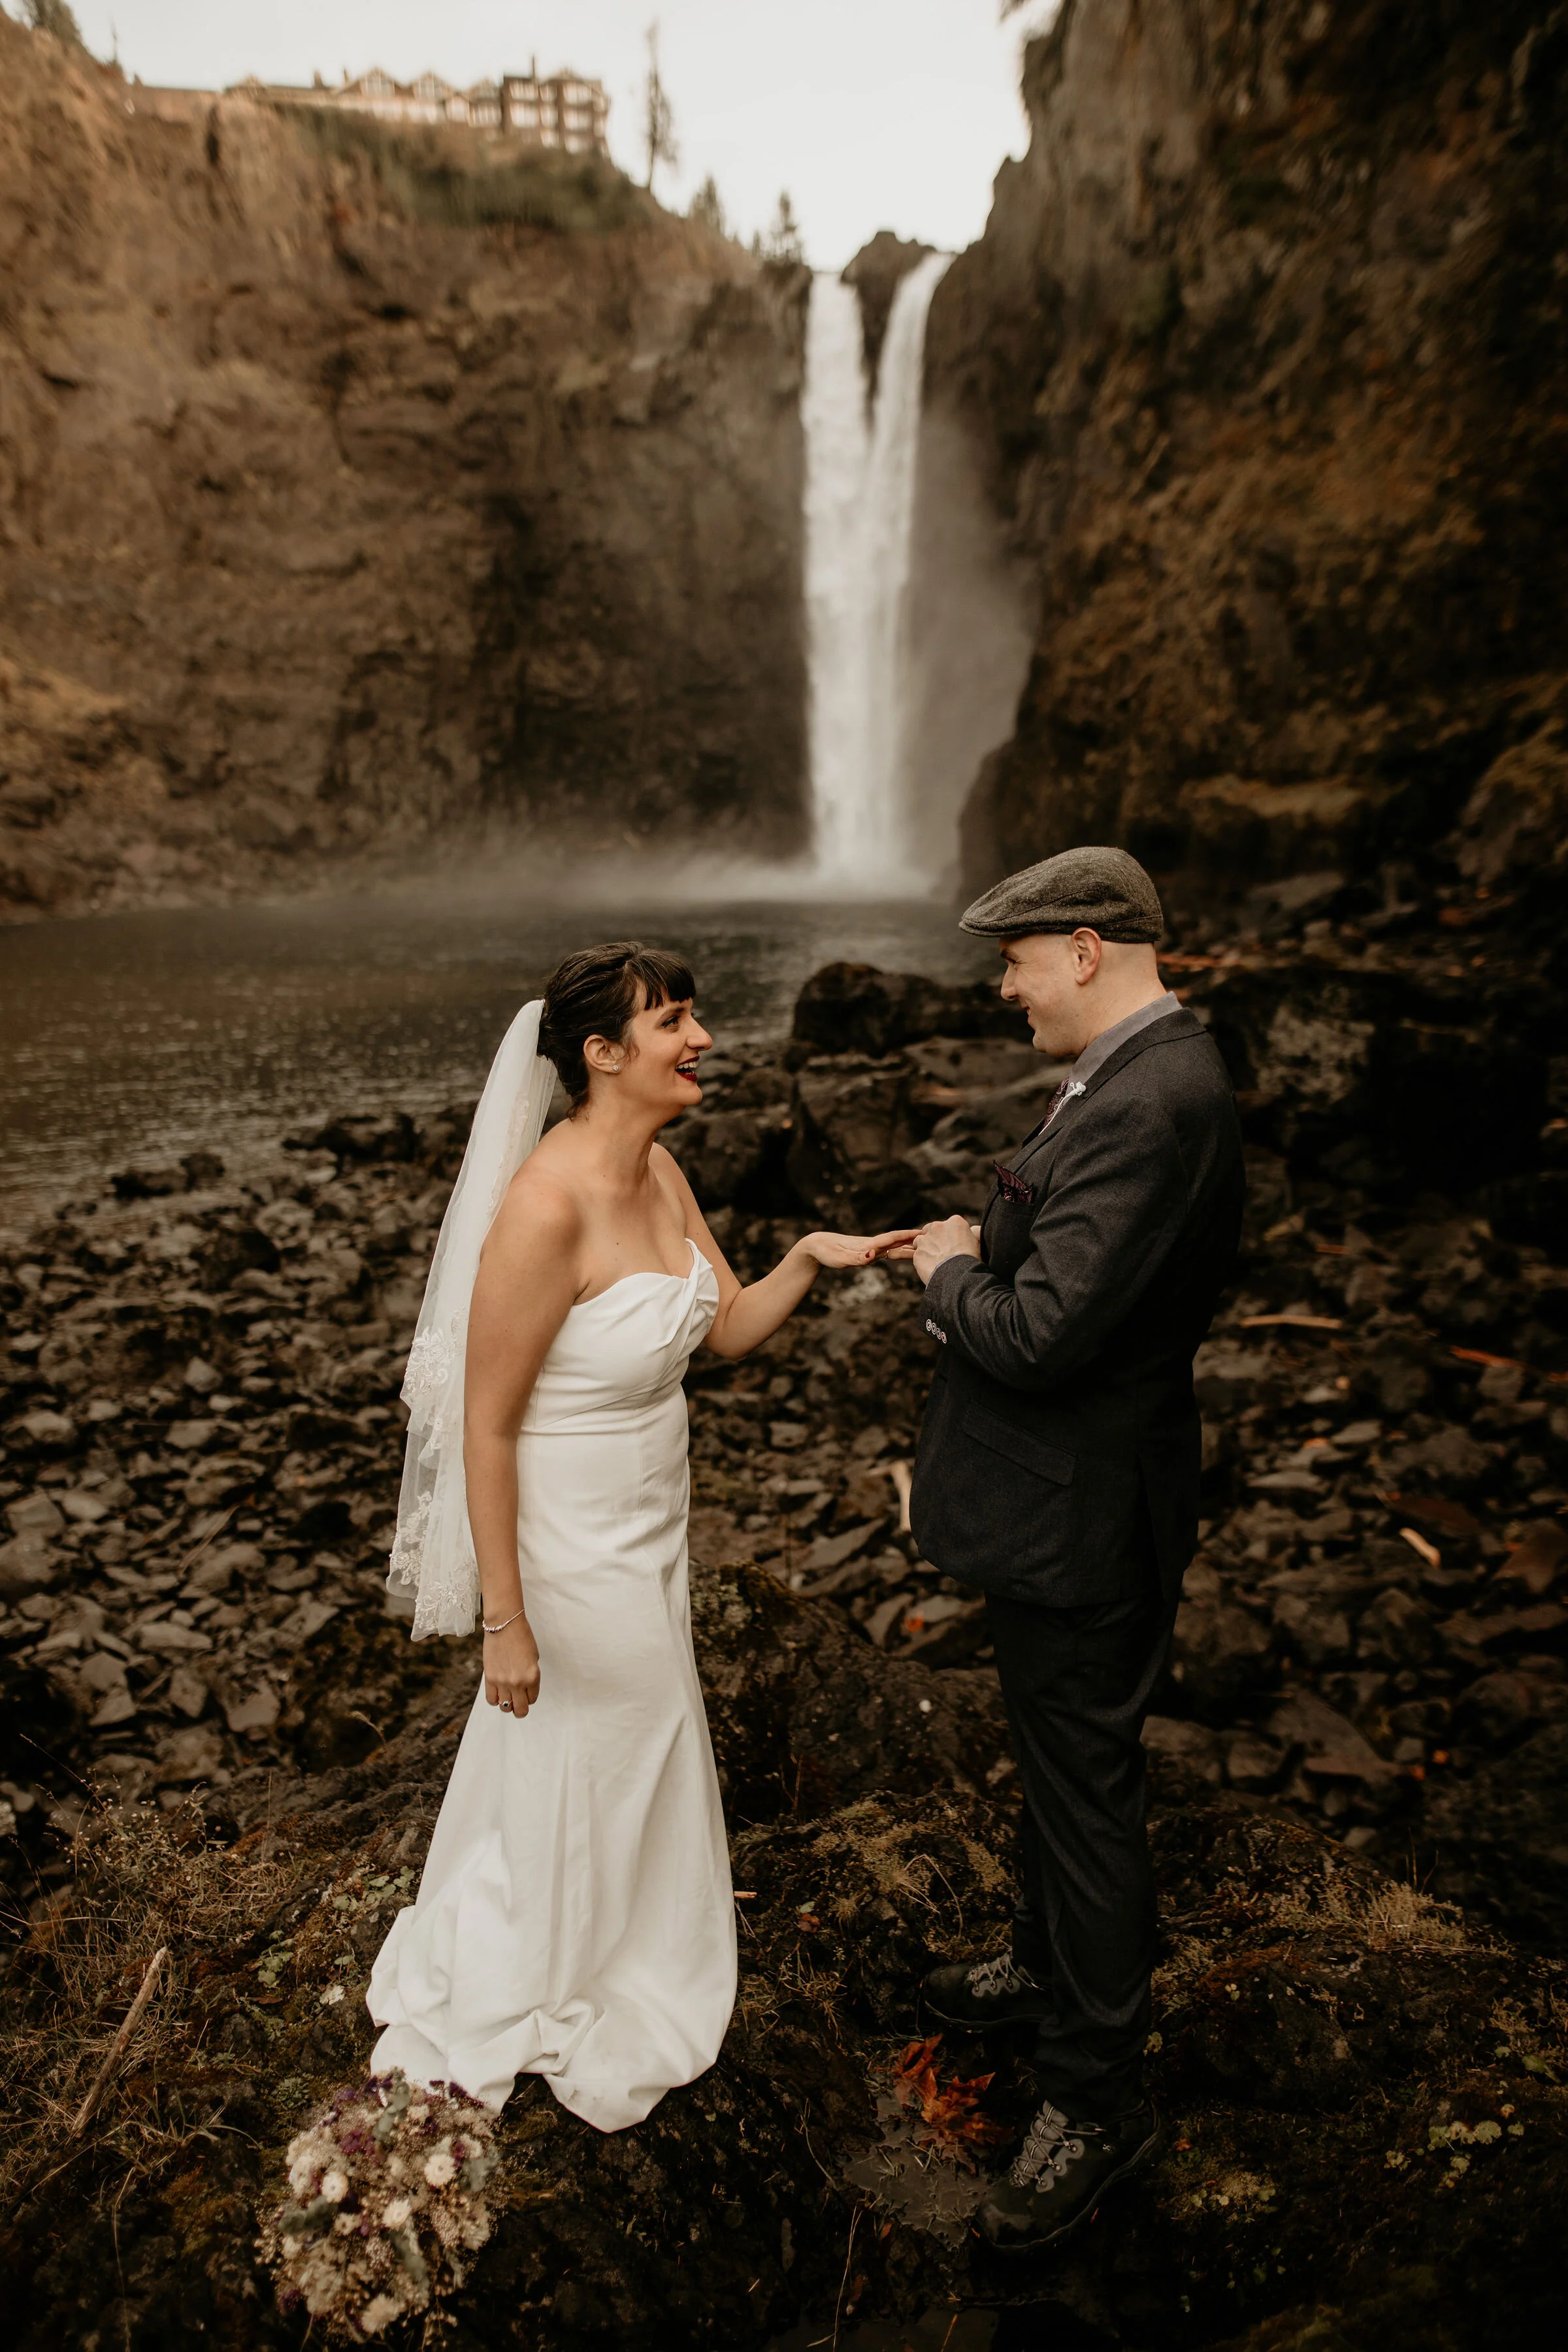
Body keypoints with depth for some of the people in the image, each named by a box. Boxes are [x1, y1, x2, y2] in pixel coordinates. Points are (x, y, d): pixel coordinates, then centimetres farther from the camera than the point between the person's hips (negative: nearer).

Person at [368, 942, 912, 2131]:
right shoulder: (548, 1206, -30)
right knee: (577, 1760, 18)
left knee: (639, 1746, 29)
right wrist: (507, 1619, -18)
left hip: (648, 1524, 8)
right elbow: (485, 1424, -24)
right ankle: (538, 1997, 50)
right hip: (569, 1543, -8)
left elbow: (730, 1326, 4)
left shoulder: (659, 1168, -5)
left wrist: (810, 1256, -15)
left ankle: (631, 1936, 59)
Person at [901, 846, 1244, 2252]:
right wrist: (986, 1251, 2)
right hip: (1068, 1496, 10)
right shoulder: (1143, 1076, 5)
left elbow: (1042, 1333, -32)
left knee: (1087, 1795, 9)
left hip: (1082, 1516, -10)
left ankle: (1099, 2097, 31)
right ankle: (1055, 1967, 52)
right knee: (1060, 1769, 28)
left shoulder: (1151, 1103, -29)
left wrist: (948, 1273, -15)